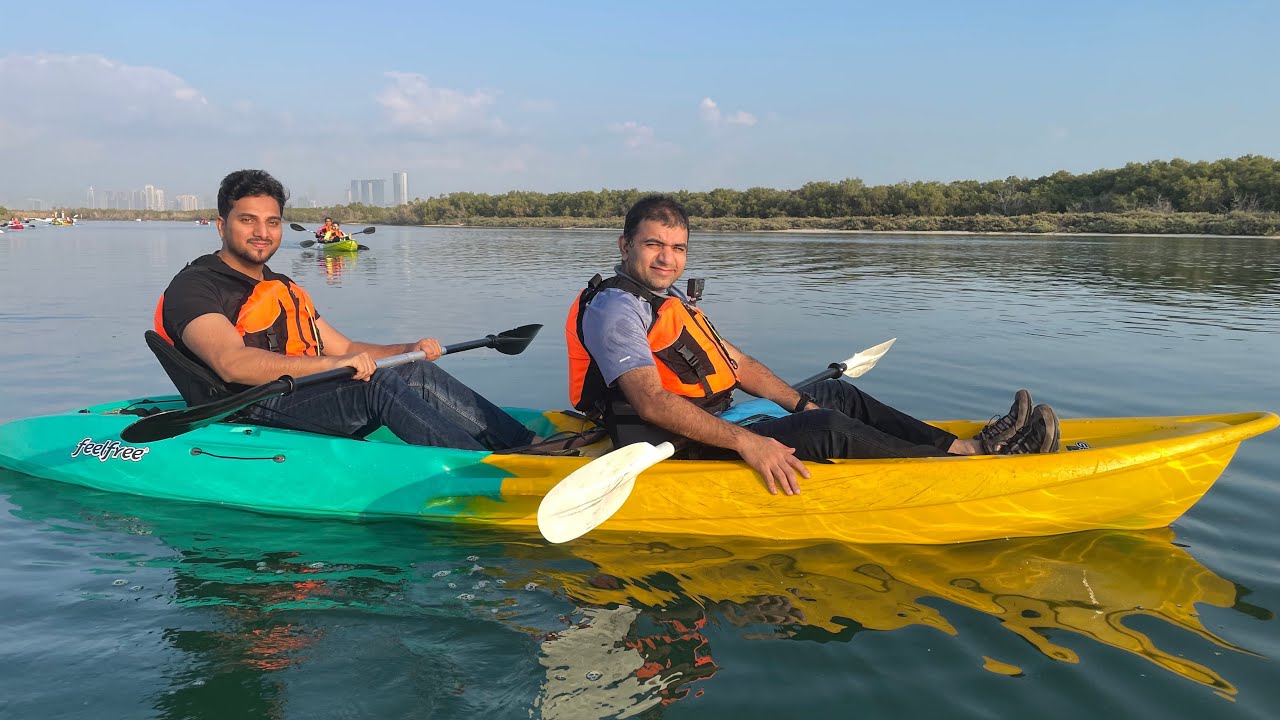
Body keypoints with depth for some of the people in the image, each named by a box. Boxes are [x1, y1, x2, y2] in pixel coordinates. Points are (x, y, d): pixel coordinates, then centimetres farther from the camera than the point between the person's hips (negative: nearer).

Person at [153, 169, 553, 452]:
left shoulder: (286, 289, 26)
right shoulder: (194, 287, -2)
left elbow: (344, 348, 21)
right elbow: (233, 364, -21)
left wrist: (408, 350, 3)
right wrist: (329, 363, -30)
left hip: (309, 398, 8)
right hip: (252, 412, -8)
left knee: (418, 373, -12)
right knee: (378, 383, -29)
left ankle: (529, 444, -19)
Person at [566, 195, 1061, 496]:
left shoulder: (670, 299, 17)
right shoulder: (615, 307, -15)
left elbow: (736, 363, 16)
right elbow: (652, 402, -28)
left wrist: (802, 404, 5)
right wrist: (746, 443, -34)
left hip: (713, 423, 10)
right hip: (677, 451, -10)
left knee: (837, 396, 9)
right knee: (827, 428, -21)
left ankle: (967, 445, 4)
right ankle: (966, 460, -10)